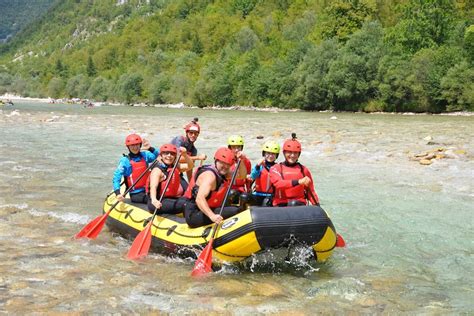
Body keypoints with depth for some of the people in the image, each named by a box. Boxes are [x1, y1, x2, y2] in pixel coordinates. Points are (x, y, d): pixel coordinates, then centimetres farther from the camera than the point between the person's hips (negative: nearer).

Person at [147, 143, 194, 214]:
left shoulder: (175, 167, 14)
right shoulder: (157, 170, -12)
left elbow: (190, 166, 7)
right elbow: (153, 187, -28)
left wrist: (184, 155, -12)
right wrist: (154, 200, -49)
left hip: (172, 199, 9)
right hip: (160, 202, -9)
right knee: (186, 204, -27)